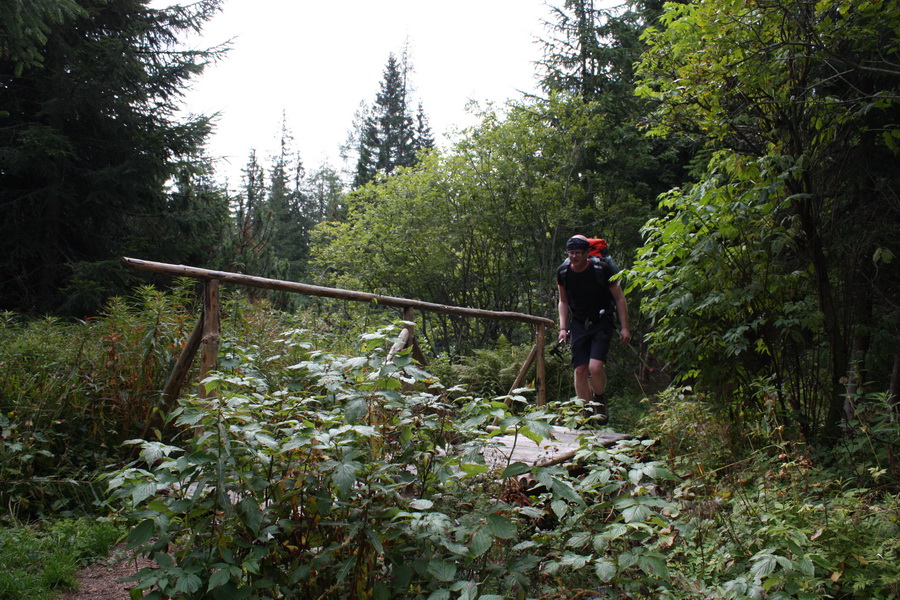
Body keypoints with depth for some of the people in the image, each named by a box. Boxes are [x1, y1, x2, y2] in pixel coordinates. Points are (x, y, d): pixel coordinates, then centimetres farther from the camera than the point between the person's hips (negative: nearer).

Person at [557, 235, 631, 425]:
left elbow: (619, 298, -5)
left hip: (601, 323, -4)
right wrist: (563, 328, 2)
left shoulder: (602, 269, -16)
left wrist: (624, 327, -7)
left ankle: (600, 401, 10)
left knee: (595, 367, -19)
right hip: (579, 324, 4)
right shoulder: (563, 272, -5)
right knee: (580, 370, -2)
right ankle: (587, 413, 12)